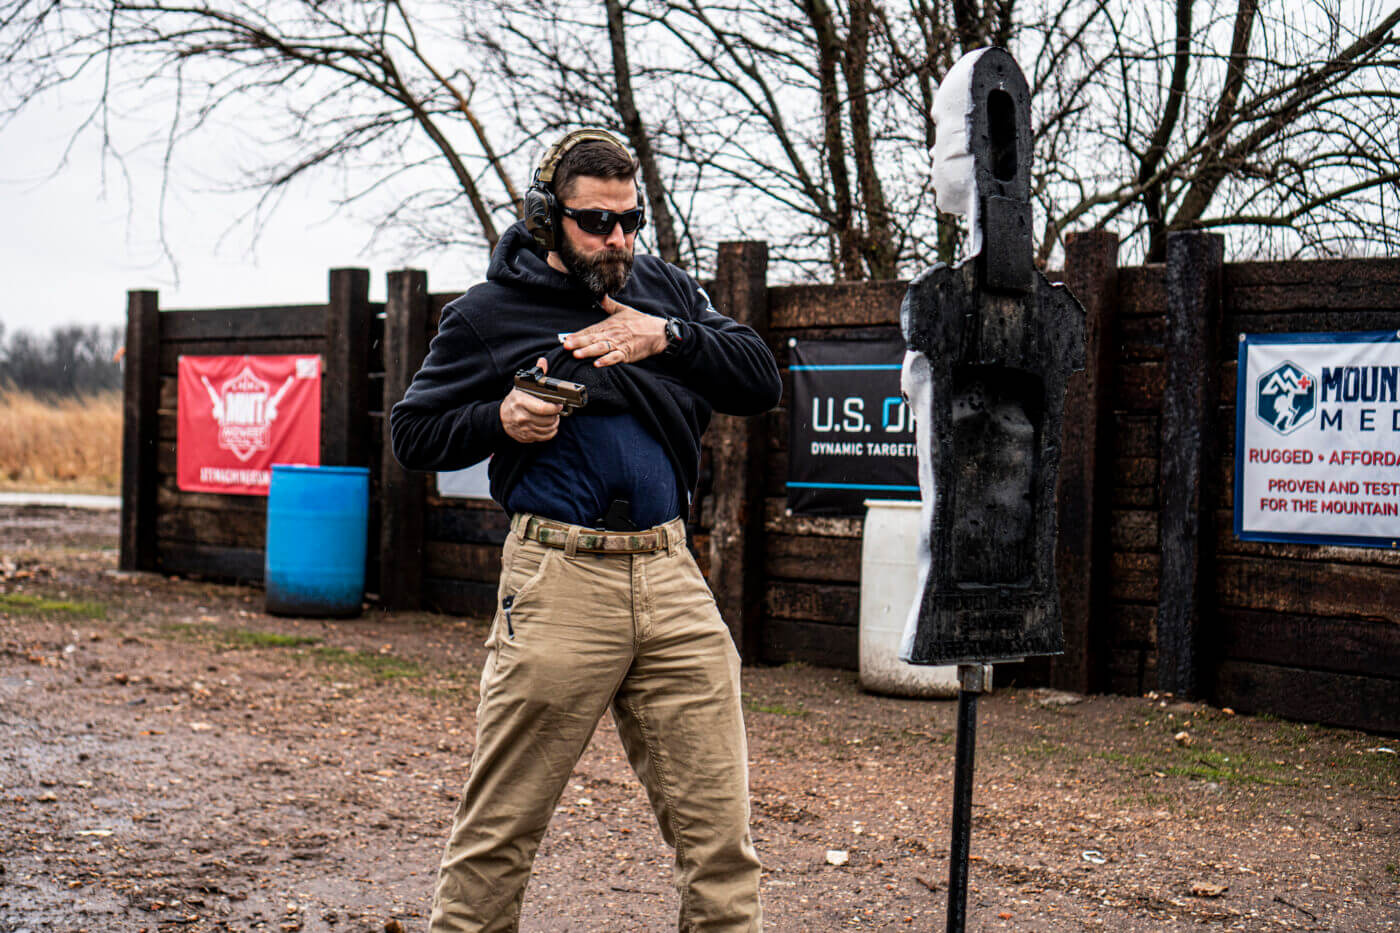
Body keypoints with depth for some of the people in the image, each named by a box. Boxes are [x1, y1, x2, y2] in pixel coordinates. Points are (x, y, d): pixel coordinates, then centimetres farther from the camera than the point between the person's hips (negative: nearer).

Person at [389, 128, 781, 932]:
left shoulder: (665, 289, 14)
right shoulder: (490, 314, 5)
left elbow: (763, 383, 9)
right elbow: (414, 433, 10)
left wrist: (668, 337, -5)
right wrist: (500, 420, -8)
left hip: (671, 573, 3)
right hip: (558, 584, -3)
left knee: (718, 820, 3)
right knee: (502, 823, 2)